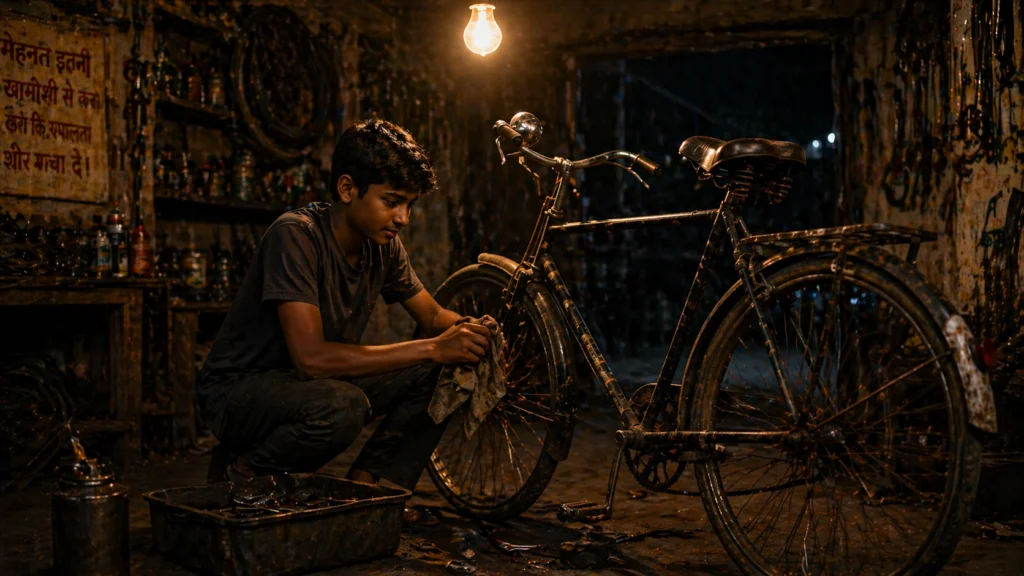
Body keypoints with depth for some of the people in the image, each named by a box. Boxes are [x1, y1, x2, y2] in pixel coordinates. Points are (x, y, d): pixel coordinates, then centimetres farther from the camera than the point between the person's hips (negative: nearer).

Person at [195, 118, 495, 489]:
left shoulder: (384, 245, -3)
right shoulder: (296, 235, -25)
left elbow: (433, 315, 10)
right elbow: (311, 356, -33)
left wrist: (467, 329, -16)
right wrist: (432, 348, -33)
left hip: (317, 383, 7)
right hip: (238, 390, -7)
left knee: (438, 374, -9)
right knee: (341, 405, -37)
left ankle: (368, 482, 0)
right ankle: (242, 471, -10)